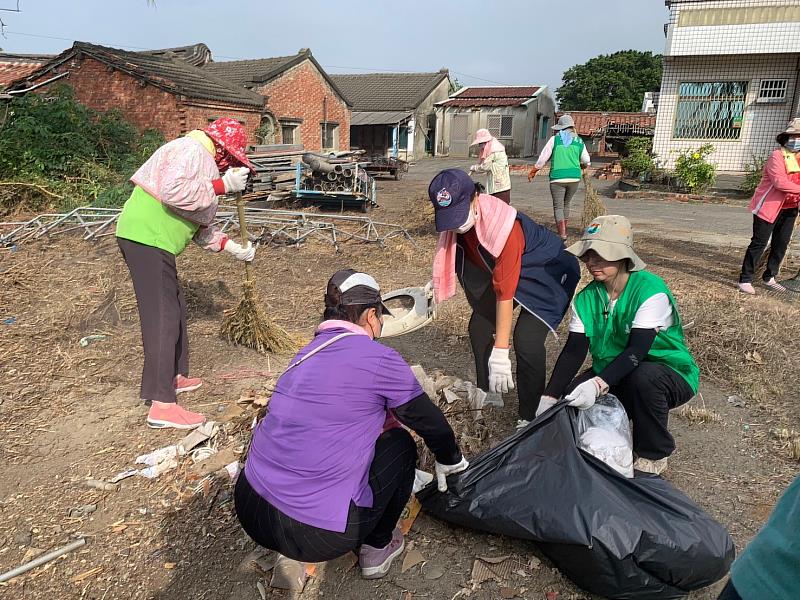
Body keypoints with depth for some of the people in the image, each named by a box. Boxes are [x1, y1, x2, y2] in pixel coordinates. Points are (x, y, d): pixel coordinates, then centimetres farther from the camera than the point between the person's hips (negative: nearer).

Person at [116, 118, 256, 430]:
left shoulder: (202, 161, 23)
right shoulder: (191, 150, -9)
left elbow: (198, 224, 24)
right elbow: (174, 192, -28)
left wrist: (232, 247, 18)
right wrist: (223, 185, -20)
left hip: (150, 240, 11)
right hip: (146, 237, -11)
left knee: (174, 309, 18)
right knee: (162, 317, -12)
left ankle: (173, 376, 31)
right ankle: (162, 405, -11)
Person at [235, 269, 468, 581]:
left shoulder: (309, 352, 10)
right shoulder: (377, 358, -11)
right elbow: (429, 421, 2)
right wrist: (451, 461, 22)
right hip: (314, 536, -7)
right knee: (399, 444, 12)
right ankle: (376, 548, 23)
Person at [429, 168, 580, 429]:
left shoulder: (504, 227, -40)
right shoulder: (457, 219, -19)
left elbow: (505, 293, -39)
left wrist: (500, 352, -36)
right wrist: (438, 280, -4)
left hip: (545, 272, -8)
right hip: (500, 268, 8)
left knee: (527, 340, -23)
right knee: (480, 325, 4)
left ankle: (530, 417, -4)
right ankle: (488, 395, 23)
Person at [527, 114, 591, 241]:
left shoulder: (555, 139, -1)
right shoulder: (579, 142, 9)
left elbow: (543, 158, -1)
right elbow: (587, 162, 13)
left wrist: (533, 171, 12)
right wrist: (582, 166, 37)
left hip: (558, 178, -4)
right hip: (574, 178, 4)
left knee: (558, 206, 2)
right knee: (566, 204, 21)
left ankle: (562, 235, -9)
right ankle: (563, 230, 30)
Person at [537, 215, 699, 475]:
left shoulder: (651, 290, -22)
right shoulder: (586, 298, -4)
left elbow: (637, 350, -30)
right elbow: (573, 351, -9)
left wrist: (597, 384, -43)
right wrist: (549, 398, -19)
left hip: (670, 376, -4)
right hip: (612, 375, 4)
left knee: (644, 375, -38)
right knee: (571, 397, -21)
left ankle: (653, 456, -11)